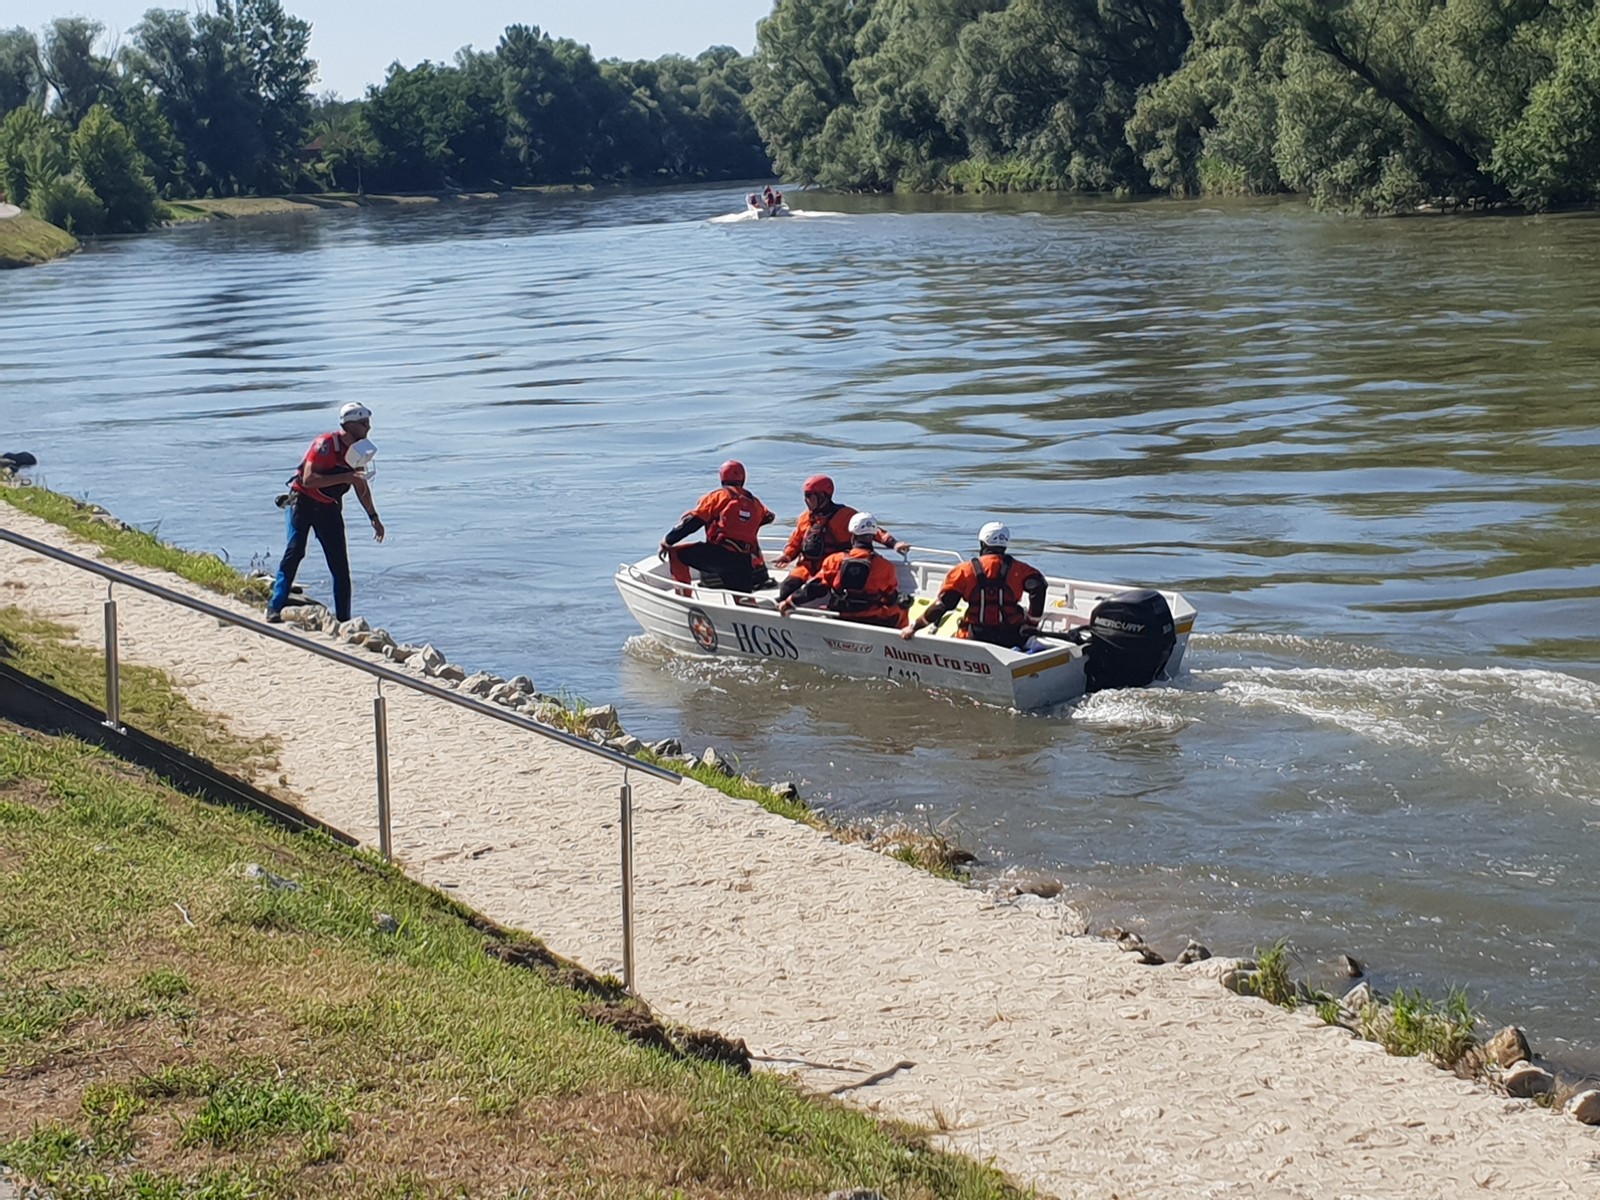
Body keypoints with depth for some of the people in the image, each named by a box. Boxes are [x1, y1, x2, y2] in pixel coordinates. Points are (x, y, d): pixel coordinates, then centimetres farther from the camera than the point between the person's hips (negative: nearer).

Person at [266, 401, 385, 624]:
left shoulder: (358, 449, 2)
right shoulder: (326, 444, -21)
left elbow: (360, 485, 16)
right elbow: (308, 480, -29)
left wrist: (374, 517, 16)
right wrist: (344, 477, -32)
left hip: (329, 507, 6)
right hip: (303, 502, -6)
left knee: (340, 563, 2)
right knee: (295, 551, -17)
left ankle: (344, 619, 8)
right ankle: (275, 609, -15)